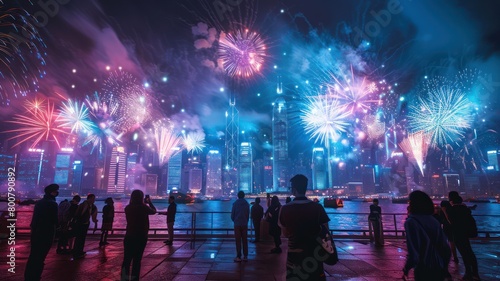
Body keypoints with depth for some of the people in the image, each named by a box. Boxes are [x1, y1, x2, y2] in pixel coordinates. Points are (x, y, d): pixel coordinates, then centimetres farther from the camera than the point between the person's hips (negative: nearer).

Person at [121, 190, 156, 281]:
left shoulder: (128, 208, -1)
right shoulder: (143, 207, -13)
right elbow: (154, 211, 4)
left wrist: (144, 203, 21)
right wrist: (149, 202, 18)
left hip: (129, 236, 4)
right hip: (141, 237, -3)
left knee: (127, 259, 9)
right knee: (137, 260, 6)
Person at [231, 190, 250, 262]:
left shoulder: (235, 203, -7)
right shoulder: (247, 204, 0)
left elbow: (232, 214, -3)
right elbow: (248, 214, 4)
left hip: (237, 224, -2)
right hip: (244, 224, 2)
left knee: (238, 241, 2)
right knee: (245, 240, 9)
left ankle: (239, 257, 3)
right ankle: (245, 256, 10)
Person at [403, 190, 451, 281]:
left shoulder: (411, 222, -20)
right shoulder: (433, 220, 1)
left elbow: (413, 253, -24)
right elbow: (446, 249, 4)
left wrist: (406, 269, -9)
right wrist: (443, 266, 19)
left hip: (424, 271, -6)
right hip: (439, 269, 6)